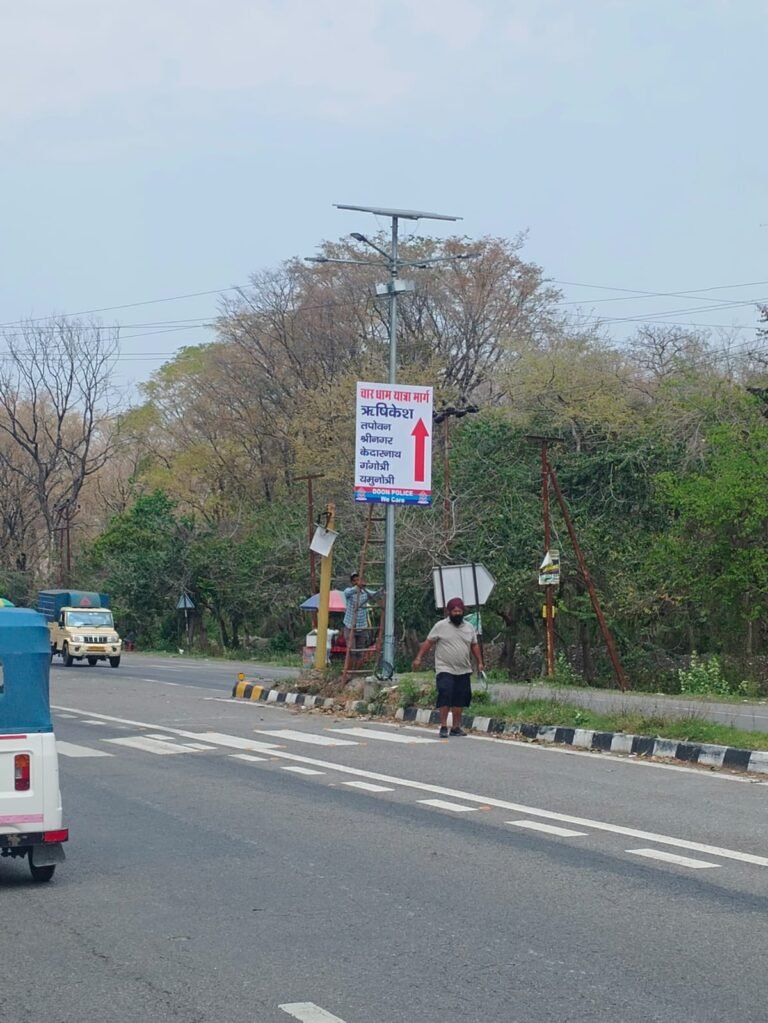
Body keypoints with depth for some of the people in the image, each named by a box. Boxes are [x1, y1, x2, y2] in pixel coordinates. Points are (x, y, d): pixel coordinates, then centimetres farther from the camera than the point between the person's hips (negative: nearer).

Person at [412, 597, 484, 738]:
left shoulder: (469, 627, 10)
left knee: (459, 700, 6)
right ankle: (443, 727, -9)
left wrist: (479, 662, 13)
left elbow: (475, 646, 19)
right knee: (445, 696, -14)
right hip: (445, 670, -5)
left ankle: (455, 727, 15)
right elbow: (428, 643, 0)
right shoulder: (440, 626, -2)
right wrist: (418, 658, -5)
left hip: (463, 671, 5)